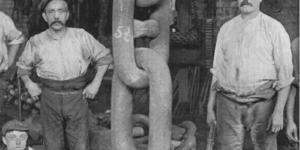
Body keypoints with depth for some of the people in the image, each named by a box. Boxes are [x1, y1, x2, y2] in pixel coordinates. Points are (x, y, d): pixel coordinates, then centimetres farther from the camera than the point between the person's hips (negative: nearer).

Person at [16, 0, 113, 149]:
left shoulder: (81, 37, -8)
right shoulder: (36, 42, -5)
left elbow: (104, 57, 5)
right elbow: (23, 66, 14)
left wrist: (96, 83, -4)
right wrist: (28, 84, -2)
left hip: (76, 98, 0)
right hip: (50, 99, 1)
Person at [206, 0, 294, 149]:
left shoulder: (274, 28, -3)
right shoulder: (226, 28, 10)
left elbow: (285, 73, -5)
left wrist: (279, 111, -12)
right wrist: (210, 107, 11)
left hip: (261, 103, -3)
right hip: (228, 103, 3)